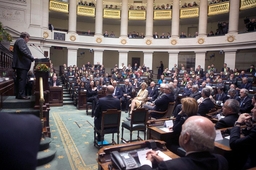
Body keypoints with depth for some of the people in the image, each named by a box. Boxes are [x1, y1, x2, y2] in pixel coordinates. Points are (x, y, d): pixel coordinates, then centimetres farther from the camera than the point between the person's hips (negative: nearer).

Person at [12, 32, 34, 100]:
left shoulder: (20, 41, 28)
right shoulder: (21, 40, -3)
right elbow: (23, 50, -19)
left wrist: (31, 58, 15)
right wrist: (32, 58, -20)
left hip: (20, 64, 11)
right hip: (22, 64, -11)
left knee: (20, 80, 9)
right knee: (22, 79, -13)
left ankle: (18, 95, 12)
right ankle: (21, 95, -14)